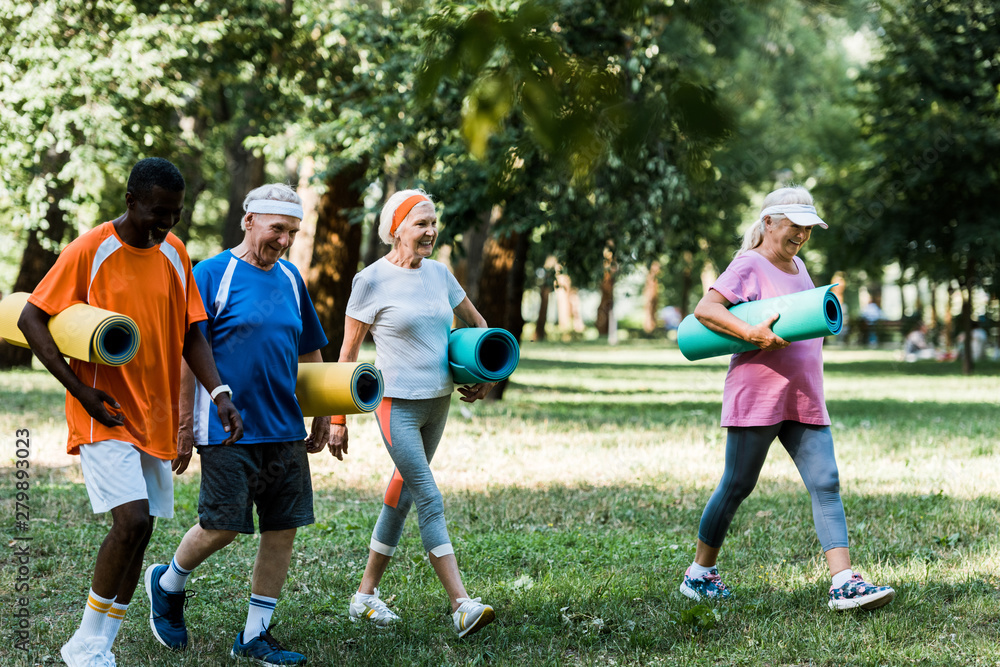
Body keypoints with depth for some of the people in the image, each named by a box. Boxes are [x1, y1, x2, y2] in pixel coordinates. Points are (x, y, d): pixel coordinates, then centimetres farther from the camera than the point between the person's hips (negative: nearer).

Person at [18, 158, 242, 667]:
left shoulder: (174, 253, 7)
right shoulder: (89, 251, -11)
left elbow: (190, 332, 12)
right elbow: (31, 320, -9)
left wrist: (219, 394, -3)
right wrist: (81, 390, -15)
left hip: (155, 416, 6)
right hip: (105, 415, -6)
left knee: (138, 530, 7)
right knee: (132, 520, -19)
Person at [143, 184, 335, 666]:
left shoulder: (290, 278, 12)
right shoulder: (212, 275, -7)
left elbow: (310, 352, 22)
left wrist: (321, 418, 21)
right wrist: (184, 427, -11)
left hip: (285, 428, 6)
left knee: (283, 528, 3)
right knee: (223, 526, -6)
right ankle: (167, 585, 24)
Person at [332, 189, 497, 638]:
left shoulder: (438, 273, 8)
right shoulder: (371, 281, -8)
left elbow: (476, 322, 22)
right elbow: (348, 353, -4)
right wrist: (338, 418, -5)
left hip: (438, 403, 6)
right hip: (397, 404, -6)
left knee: (401, 498, 11)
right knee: (430, 500, -13)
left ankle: (366, 595, 22)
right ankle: (462, 606, -18)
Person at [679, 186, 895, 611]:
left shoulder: (797, 266, 18)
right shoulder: (750, 265, -7)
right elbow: (705, 309, -18)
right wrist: (751, 334, -29)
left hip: (805, 401, 7)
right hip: (756, 397, -7)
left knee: (826, 484, -5)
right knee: (737, 486, 2)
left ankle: (844, 583, -11)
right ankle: (699, 573, 18)